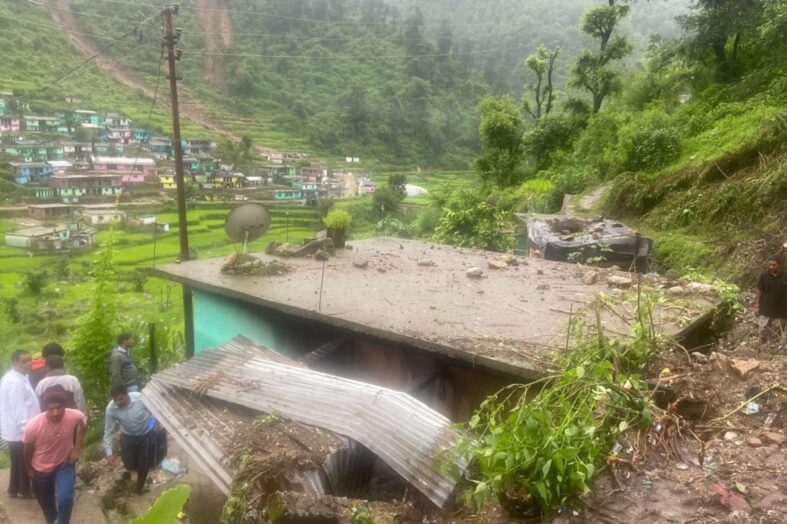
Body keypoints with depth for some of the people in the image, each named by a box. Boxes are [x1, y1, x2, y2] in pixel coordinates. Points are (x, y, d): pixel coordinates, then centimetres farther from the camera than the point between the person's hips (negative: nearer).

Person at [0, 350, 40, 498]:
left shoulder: (16, 378, 7)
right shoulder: (16, 382, -25)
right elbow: (19, 410, -27)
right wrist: (26, 431, -25)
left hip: (15, 430, 10)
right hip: (21, 431, -9)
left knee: (17, 462, 21)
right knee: (25, 462, 7)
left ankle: (14, 489, 33)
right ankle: (25, 490, 21)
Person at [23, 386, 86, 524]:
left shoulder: (75, 416, -30)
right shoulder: (33, 425, -32)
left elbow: (83, 424, -2)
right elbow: (28, 450, -10)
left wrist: (77, 448, -5)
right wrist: (29, 469, 5)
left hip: (65, 464, 0)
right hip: (41, 469, 1)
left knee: (65, 498, -19)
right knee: (46, 503, 20)